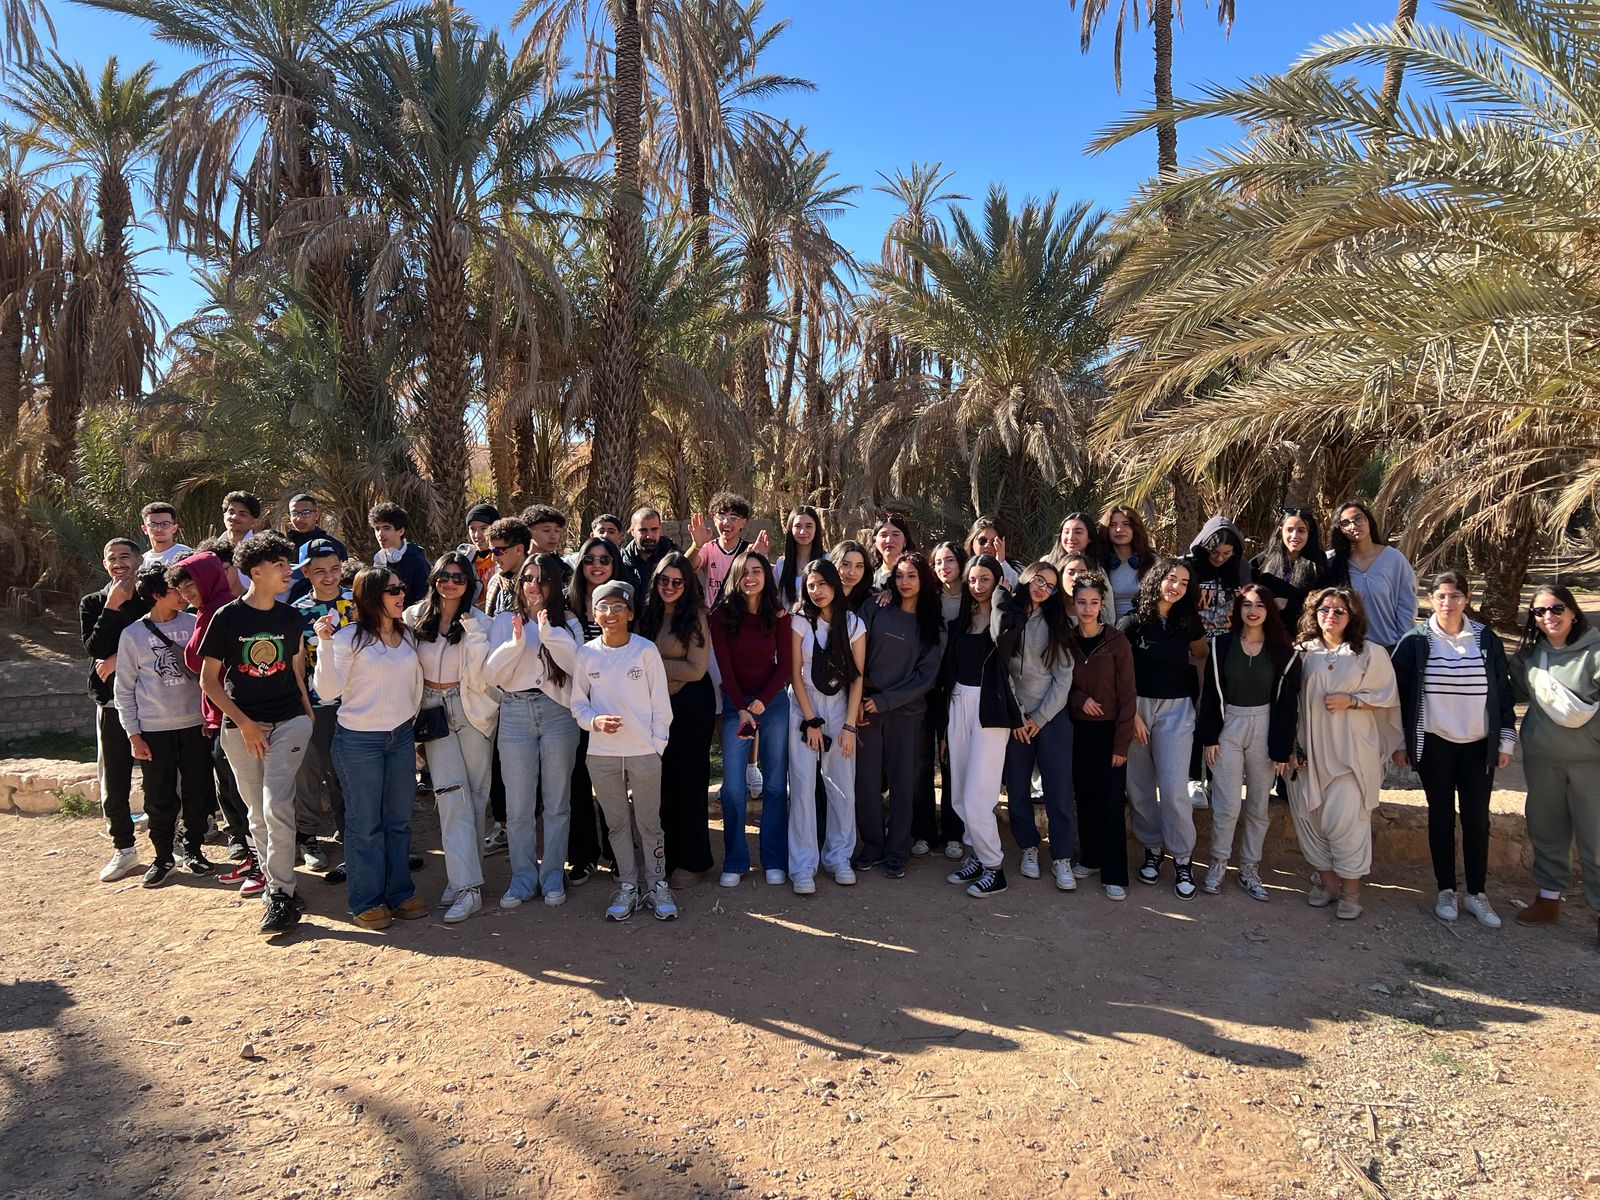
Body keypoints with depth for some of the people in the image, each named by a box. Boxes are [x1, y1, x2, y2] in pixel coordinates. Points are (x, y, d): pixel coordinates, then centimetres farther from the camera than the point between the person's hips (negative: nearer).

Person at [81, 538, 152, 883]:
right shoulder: (92, 603, 9)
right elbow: (95, 647, -6)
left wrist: (119, 660, -11)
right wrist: (112, 607, -12)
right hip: (111, 700, 2)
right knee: (113, 780, 5)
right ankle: (124, 848, 17)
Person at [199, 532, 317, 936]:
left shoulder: (290, 617, 5)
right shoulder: (227, 617, -4)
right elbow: (209, 680, -1)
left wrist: (308, 715, 8)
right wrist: (245, 724, -7)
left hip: (288, 722, 0)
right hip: (241, 727, 0)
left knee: (276, 806, -11)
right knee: (257, 811, 8)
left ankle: (281, 896, -9)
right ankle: (269, 871, 27)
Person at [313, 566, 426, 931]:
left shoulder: (406, 634, 7)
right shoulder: (350, 638, -11)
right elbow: (328, 690, -19)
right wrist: (325, 644, -28)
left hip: (401, 736, 6)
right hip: (359, 740, -6)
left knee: (399, 819, 13)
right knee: (365, 823, 4)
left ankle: (400, 892, 25)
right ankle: (367, 901, 16)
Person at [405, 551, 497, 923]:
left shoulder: (478, 621, -4)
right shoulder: (415, 617, 2)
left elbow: (479, 678, -13)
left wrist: (474, 633, -20)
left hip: (472, 711, -1)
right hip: (434, 712, 1)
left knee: (474, 794, 3)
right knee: (451, 794, -7)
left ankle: (463, 876, 15)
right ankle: (467, 886, -4)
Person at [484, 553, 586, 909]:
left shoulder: (568, 622, 4)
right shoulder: (505, 621, 6)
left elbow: (577, 666, -9)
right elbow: (491, 675, -1)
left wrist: (549, 634, -19)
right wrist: (516, 642, -16)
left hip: (558, 712, 0)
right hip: (515, 714, 1)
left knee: (557, 802, 7)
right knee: (518, 806, 5)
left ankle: (553, 877, 20)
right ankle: (523, 879, 18)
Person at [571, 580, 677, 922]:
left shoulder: (646, 650, -5)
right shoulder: (586, 653, 0)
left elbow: (660, 702, -1)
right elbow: (578, 702, 6)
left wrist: (658, 743, -4)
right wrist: (595, 721, -13)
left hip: (644, 752, -2)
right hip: (602, 753, 2)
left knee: (649, 823, 6)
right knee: (617, 823, 12)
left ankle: (657, 886, 21)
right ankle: (627, 886, 26)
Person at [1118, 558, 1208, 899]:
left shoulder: (1188, 621, 5)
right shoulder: (1133, 621, -3)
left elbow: (1202, 655, 25)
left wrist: (1179, 662, 7)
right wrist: (1132, 714, -8)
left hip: (1176, 709, 1)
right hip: (1136, 705, 0)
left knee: (1174, 787, -7)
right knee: (1140, 785, 5)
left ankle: (1182, 858, 6)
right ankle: (1152, 848, 22)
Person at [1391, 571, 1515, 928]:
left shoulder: (1486, 639, 0)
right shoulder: (1416, 641, -5)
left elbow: (1503, 691, 5)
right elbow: (1398, 692, -2)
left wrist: (1506, 740, 4)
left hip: (1478, 745, 1)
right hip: (1434, 744, -1)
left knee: (1477, 819, 6)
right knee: (1441, 816, 8)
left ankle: (1477, 894, 19)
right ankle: (1446, 891, 19)